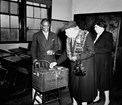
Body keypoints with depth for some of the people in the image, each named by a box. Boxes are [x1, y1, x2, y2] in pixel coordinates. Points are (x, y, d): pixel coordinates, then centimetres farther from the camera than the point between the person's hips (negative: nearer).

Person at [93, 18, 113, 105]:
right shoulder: (96, 35, 11)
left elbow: (109, 49, -17)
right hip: (96, 61, 6)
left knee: (104, 79, 2)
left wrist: (95, 49, -19)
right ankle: (98, 96, 28)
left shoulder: (108, 35, -8)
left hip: (104, 61, -6)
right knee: (96, 79, 12)